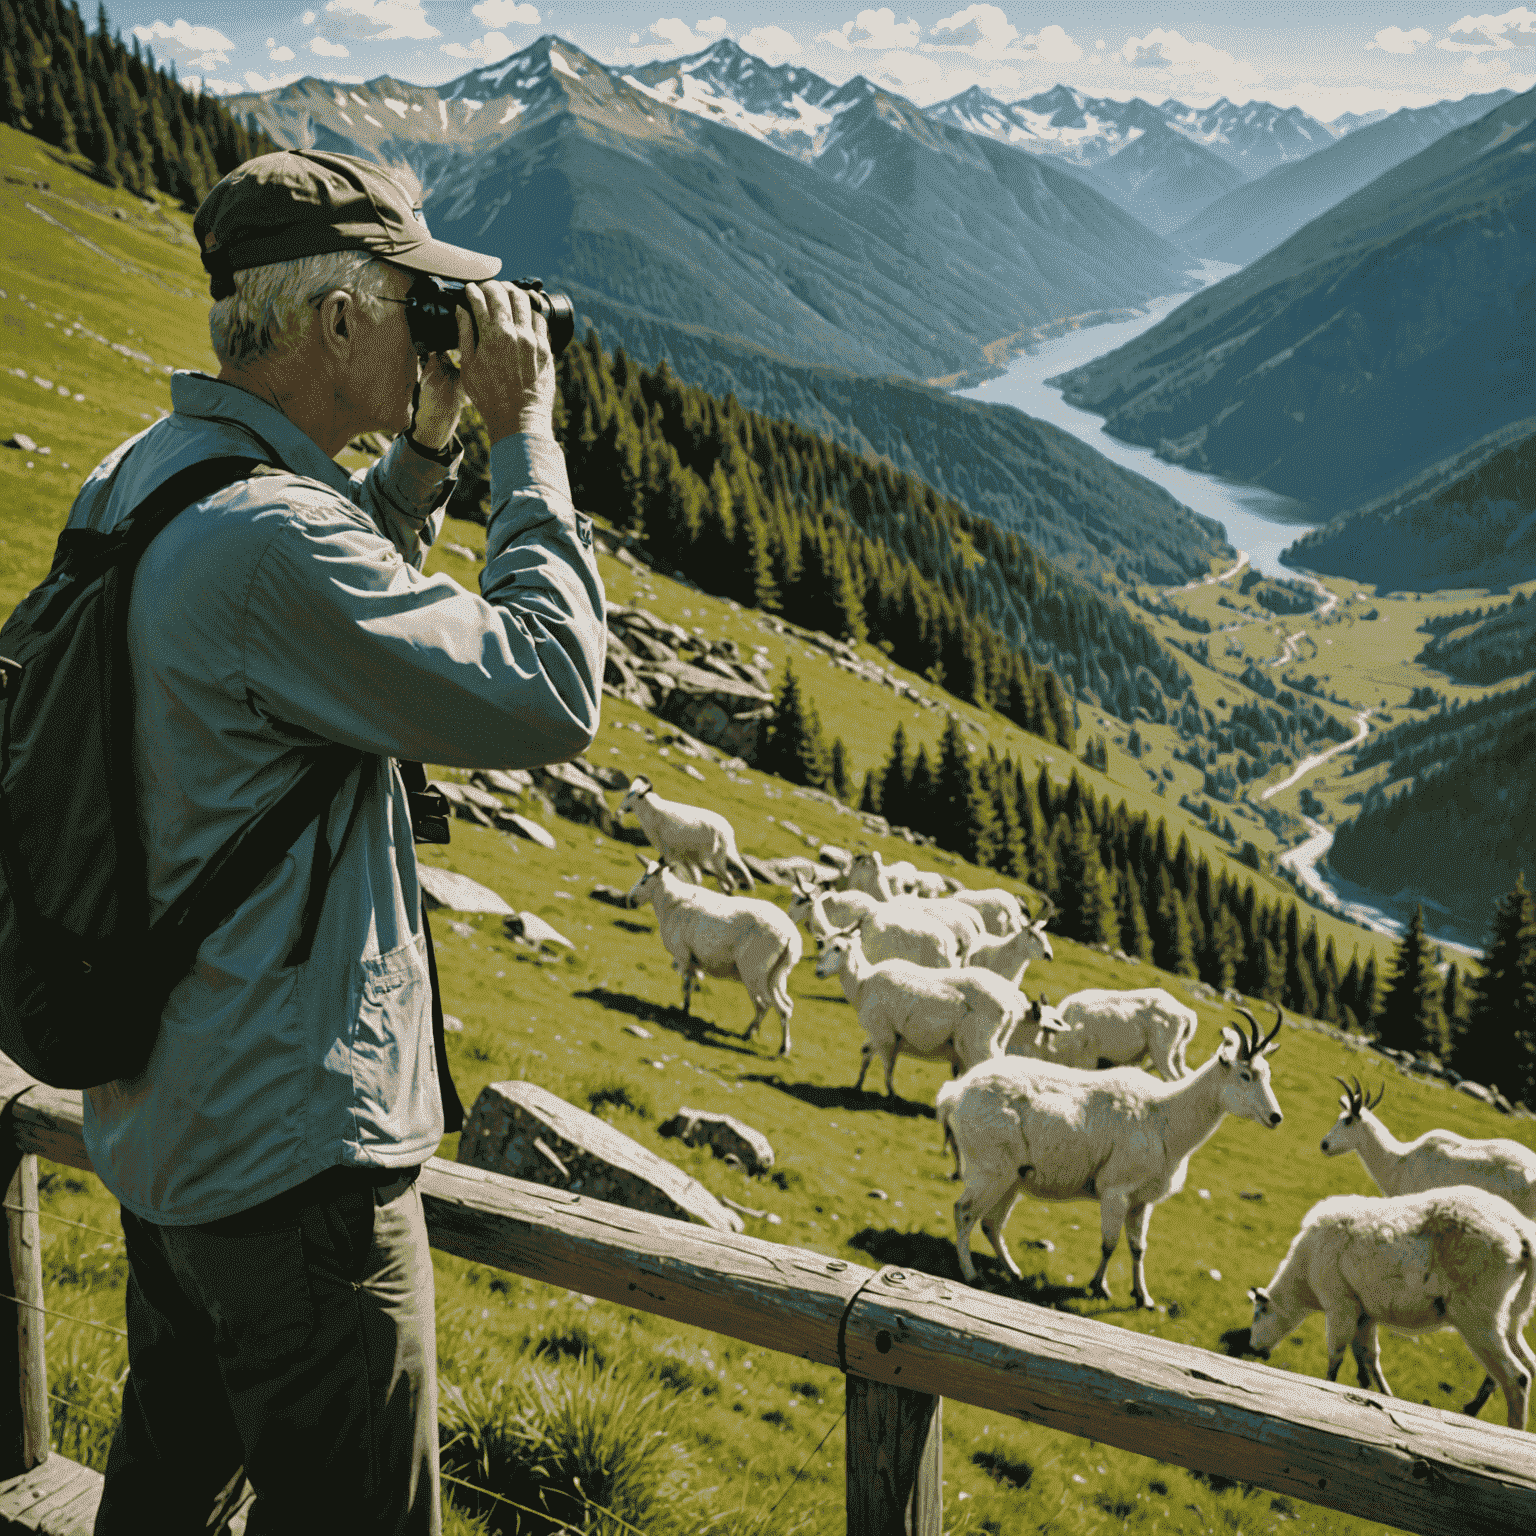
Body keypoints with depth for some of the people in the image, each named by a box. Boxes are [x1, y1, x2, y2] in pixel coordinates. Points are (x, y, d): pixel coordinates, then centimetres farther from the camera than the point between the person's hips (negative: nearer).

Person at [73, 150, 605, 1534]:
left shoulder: (138, 483, 5)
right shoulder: (264, 534, -26)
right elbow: (546, 694, -23)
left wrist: (433, 440, 9)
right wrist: (527, 433, -13)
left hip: (161, 1126, 10)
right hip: (293, 1148, -10)